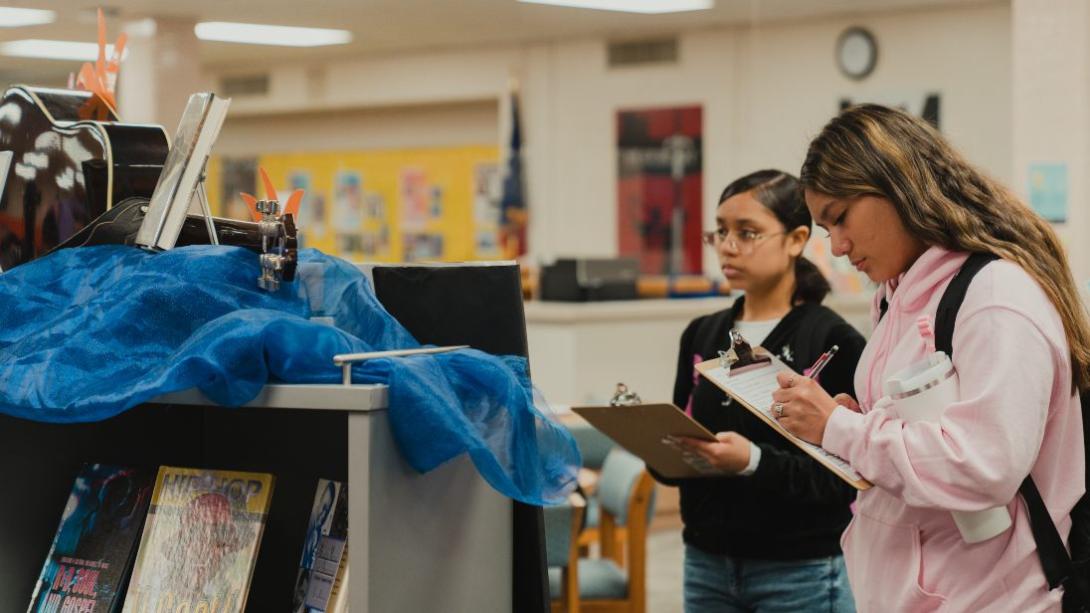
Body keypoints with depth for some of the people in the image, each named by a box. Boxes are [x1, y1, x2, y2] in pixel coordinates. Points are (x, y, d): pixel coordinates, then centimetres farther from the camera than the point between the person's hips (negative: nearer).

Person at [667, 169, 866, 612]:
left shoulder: (834, 342, -7)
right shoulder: (701, 336, 8)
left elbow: (846, 476, -13)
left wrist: (755, 462, -25)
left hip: (801, 574, -5)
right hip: (707, 564, 5)